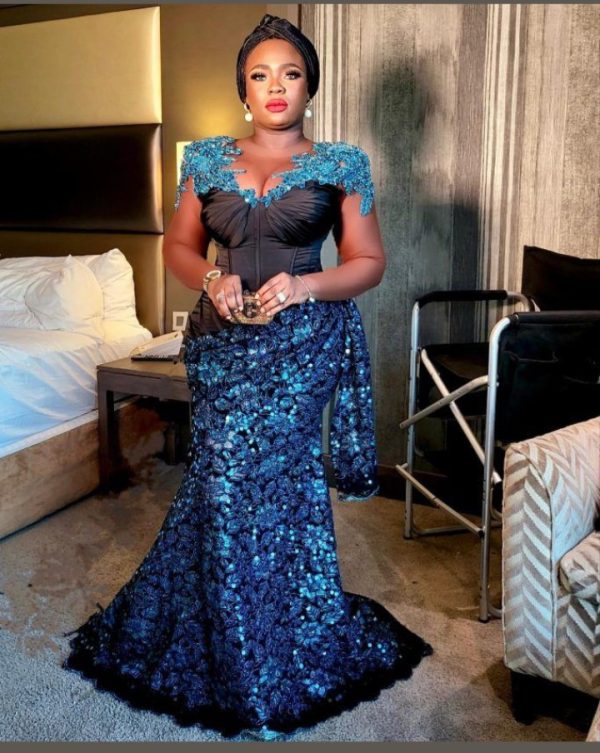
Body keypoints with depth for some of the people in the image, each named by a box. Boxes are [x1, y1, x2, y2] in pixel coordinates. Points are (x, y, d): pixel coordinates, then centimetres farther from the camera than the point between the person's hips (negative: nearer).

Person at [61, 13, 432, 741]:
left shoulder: (341, 164, 4)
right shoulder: (208, 158, 10)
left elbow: (368, 262, 3)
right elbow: (177, 245, 14)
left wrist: (302, 285, -14)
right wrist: (211, 279, -8)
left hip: (302, 341, -2)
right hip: (223, 338, 3)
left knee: (232, 480, -4)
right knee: (283, 479, 5)